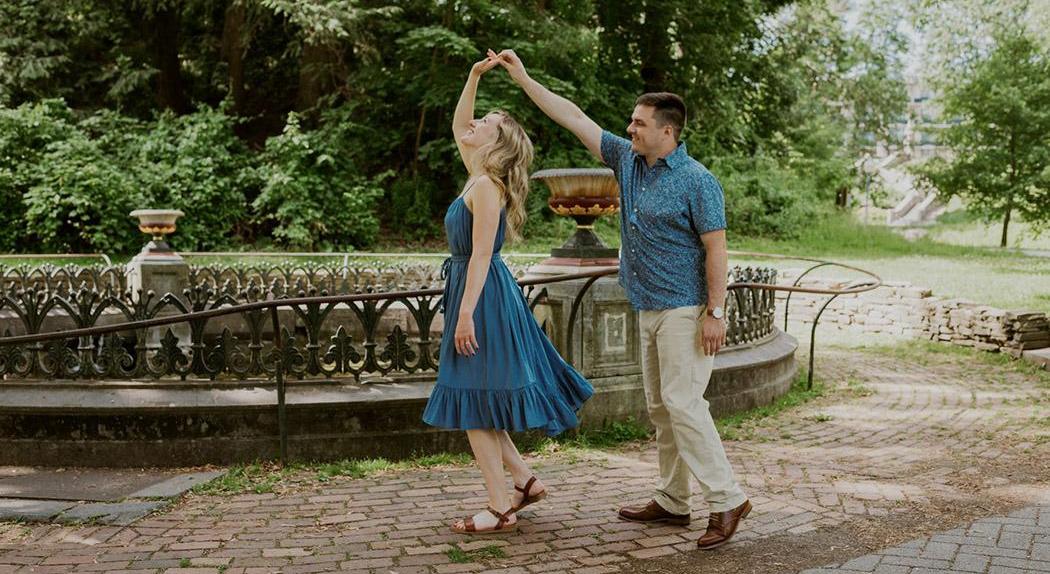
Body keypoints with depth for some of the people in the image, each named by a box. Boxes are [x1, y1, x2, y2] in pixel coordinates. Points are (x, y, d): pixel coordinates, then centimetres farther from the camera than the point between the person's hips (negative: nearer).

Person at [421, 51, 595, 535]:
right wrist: (474, 76, 17)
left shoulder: (486, 187, -15)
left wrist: (466, 313, -23)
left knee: (474, 403, -5)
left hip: (483, 295, -9)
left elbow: (480, 254, -20)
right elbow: (457, 126, 25)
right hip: (482, 293, 9)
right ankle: (525, 479, 22)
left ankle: (501, 509, 2)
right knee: (477, 403, 14)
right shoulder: (479, 178, 11)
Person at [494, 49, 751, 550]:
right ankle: (671, 502, 19)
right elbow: (574, 118, 10)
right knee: (660, 408, 11)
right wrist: (523, 79, 9)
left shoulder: (696, 181, -14)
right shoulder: (628, 160, 7)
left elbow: (715, 248, -15)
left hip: (684, 310, -8)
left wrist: (716, 311, -19)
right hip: (649, 309, 8)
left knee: (682, 402, -12)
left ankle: (726, 500, -5)